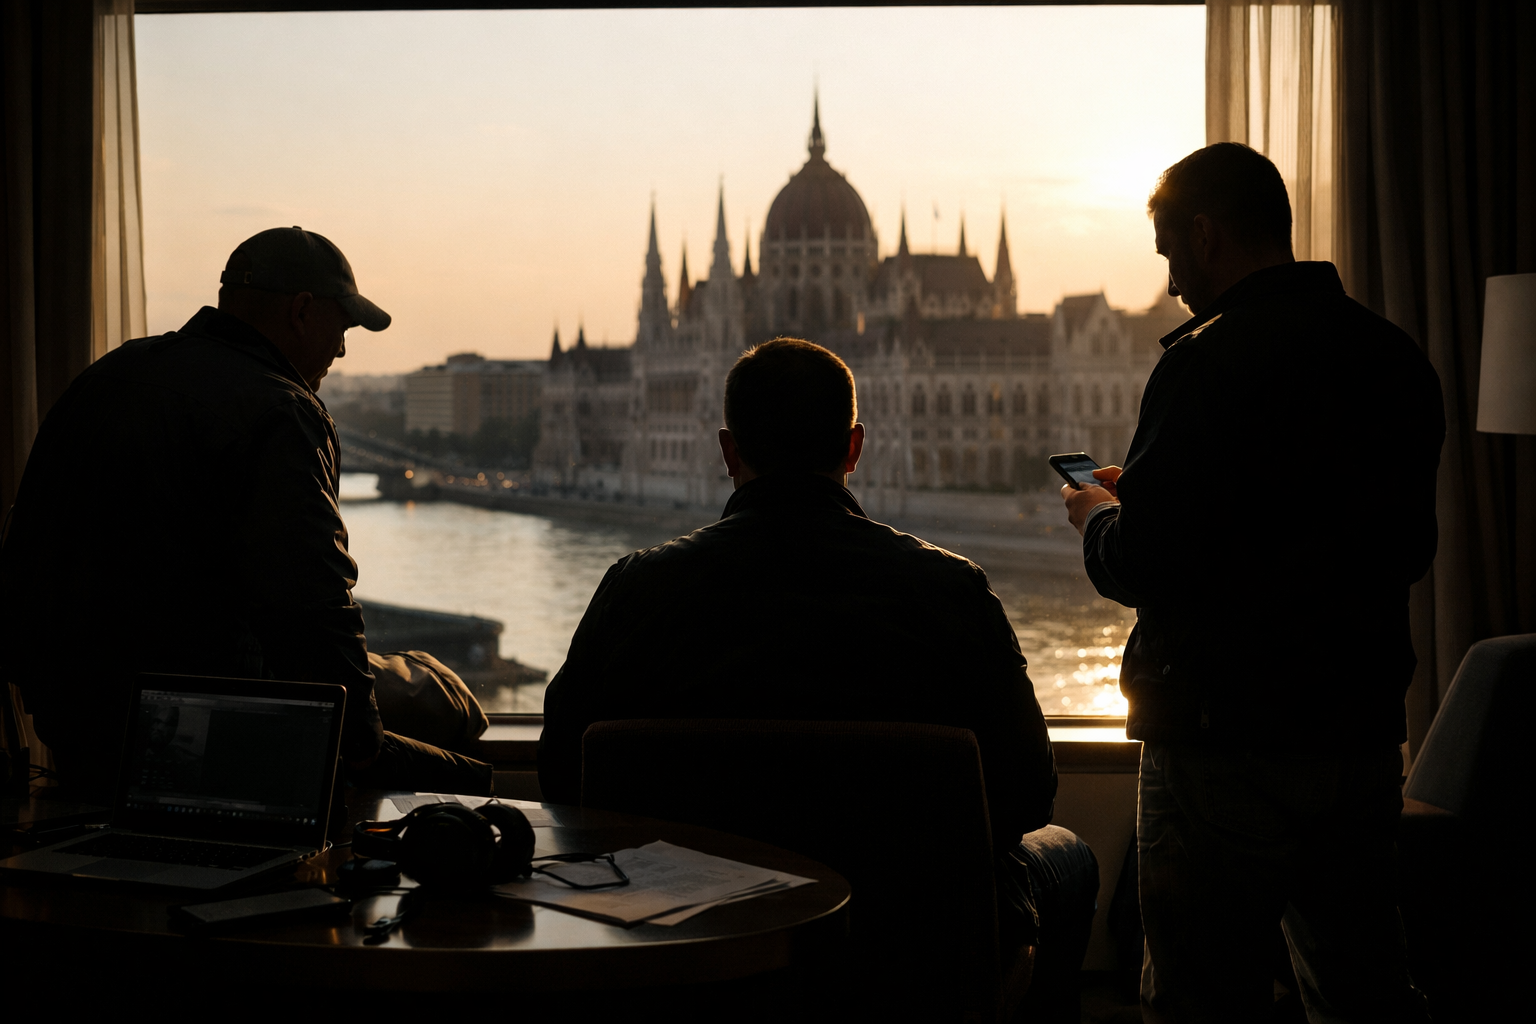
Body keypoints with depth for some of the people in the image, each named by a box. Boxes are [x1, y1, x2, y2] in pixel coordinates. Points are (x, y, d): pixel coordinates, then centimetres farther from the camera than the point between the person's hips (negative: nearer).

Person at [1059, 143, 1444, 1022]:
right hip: (1366, 734, 7)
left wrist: (1098, 517, 5)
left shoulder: (1209, 362, -15)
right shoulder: (1397, 357, 6)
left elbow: (1142, 568, -18)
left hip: (1228, 744, -7)